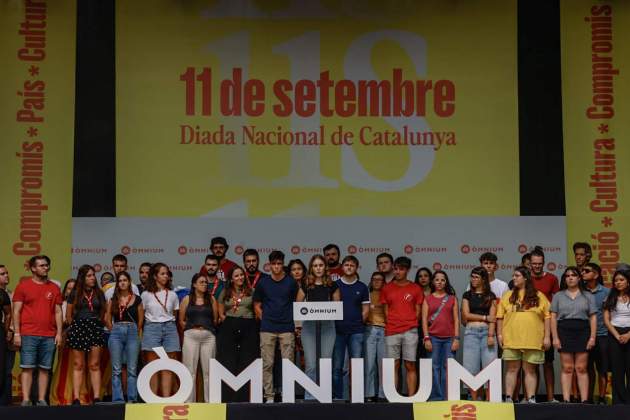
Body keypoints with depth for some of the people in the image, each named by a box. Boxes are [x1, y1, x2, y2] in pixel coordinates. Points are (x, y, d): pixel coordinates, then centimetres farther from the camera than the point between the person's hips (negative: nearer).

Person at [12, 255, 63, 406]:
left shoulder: (54, 288, 12)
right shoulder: (23, 286, 4)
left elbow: (58, 312, 13)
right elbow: (16, 311, 2)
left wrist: (59, 333, 4)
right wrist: (16, 333, -5)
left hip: (49, 336, 3)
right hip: (28, 335, -3)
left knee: (45, 369, 3)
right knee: (27, 367, -4)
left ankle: (42, 400, 7)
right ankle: (26, 400, -4)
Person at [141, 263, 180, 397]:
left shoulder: (172, 295, 12)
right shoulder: (146, 295, 5)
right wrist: (140, 335, 1)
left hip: (170, 329, 2)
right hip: (152, 329, -2)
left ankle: (166, 399, -5)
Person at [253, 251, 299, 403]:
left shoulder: (291, 282, 4)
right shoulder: (263, 282, 5)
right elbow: (257, 306, 11)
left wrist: (293, 321, 3)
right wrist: (265, 320, 2)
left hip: (287, 328, 0)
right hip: (267, 329, 0)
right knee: (267, 364, 1)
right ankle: (269, 396, 6)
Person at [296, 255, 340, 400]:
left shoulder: (332, 285, 6)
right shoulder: (306, 285, 5)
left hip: (328, 326, 1)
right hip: (309, 326, -1)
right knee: (310, 365, -3)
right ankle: (309, 396, 5)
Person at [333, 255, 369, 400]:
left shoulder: (362, 287, 9)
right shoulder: (335, 285, 6)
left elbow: (366, 309, 10)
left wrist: (358, 323, 2)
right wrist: (334, 323, -1)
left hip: (356, 331, 0)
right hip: (337, 330, 0)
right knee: (336, 367, 2)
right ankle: (337, 397, 8)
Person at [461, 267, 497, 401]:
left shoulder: (491, 296, 9)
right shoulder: (467, 295, 12)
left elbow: (492, 318, 1)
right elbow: (466, 315, 3)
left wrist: (491, 335, -10)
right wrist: (485, 317, -1)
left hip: (487, 331, -1)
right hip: (471, 332, 1)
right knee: (472, 368, -2)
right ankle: (474, 399, 2)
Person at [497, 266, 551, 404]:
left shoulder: (539, 296, 5)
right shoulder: (508, 296, 10)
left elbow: (547, 317, 3)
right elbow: (500, 316, 8)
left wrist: (547, 337, -2)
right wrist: (499, 334, 0)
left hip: (532, 340, -1)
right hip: (511, 339, 1)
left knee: (530, 370, 5)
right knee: (512, 369, 4)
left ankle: (531, 399, 6)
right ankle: (508, 398, 6)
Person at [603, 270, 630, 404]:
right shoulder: (610, 298, 9)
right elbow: (606, 320, 3)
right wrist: (617, 335, -9)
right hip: (614, 335, 1)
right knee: (617, 369, 1)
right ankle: (619, 401, 5)